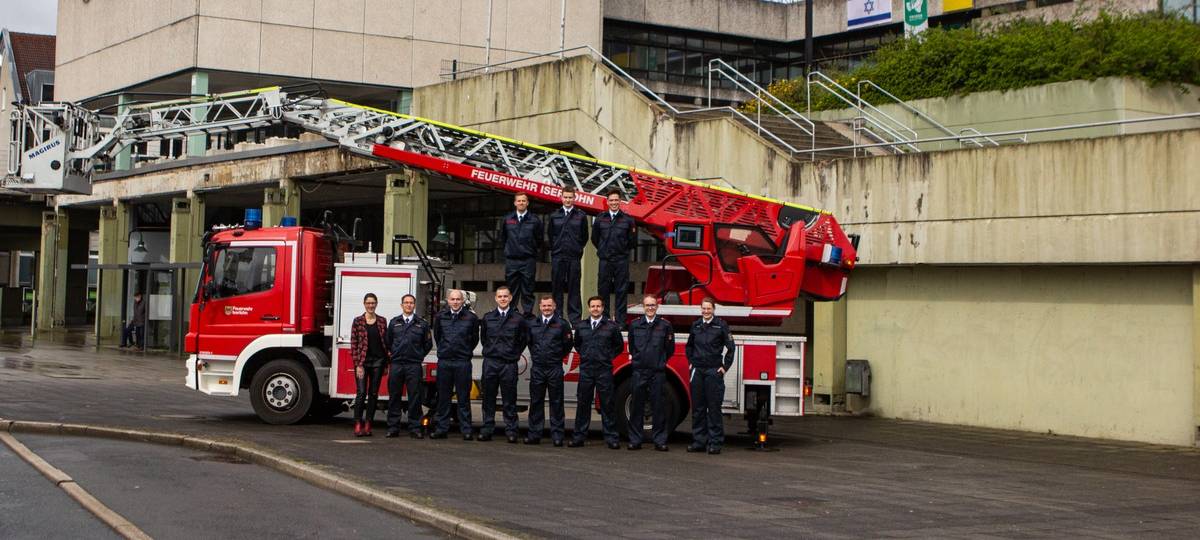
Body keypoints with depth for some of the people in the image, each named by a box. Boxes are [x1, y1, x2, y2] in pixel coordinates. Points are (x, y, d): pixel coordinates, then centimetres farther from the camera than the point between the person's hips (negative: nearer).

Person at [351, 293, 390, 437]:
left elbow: (386, 342, 11)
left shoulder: (382, 321, 8)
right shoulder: (358, 321, -1)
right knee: (361, 393, -8)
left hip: (378, 361, 3)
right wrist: (358, 364, -10)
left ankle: (368, 424, 9)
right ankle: (358, 424, -4)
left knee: (373, 393, 4)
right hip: (362, 361, -3)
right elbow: (353, 344, -4)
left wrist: (386, 363, 6)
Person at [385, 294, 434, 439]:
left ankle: (414, 428, 3)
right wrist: (394, 355, 14)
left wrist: (418, 356, 11)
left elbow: (428, 344, 13)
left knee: (415, 398, -2)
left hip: (414, 366, -1)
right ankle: (393, 427, 8)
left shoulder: (422, 324, 8)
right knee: (394, 396, 3)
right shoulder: (394, 323, 12)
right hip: (396, 365, 1)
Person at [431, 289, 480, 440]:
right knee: (443, 397, 6)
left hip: (463, 362, -2)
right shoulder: (441, 317, 7)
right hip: (444, 361, 2)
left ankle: (466, 430, 3)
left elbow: (475, 339, 11)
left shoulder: (471, 318, 0)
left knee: (464, 398, 0)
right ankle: (441, 429, 11)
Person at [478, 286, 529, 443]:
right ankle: (487, 429, 9)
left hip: (509, 364, -2)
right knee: (488, 398, 4)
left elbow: (524, 339, 12)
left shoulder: (518, 319, 3)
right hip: (490, 362, 2)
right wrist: (490, 351, 14)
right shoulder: (488, 318, 9)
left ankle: (511, 430, 4)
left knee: (509, 399, 0)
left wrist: (515, 354, 8)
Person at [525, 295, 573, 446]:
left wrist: (557, 357, 8)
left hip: (555, 369, -3)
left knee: (556, 403, 0)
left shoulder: (562, 324, 0)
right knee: (536, 402, 6)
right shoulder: (533, 324, 9)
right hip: (537, 368, 3)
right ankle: (534, 435, 10)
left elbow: (568, 345, 4)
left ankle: (558, 435, 3)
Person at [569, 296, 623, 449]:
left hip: (604, 371, -2)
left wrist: (609, 357, 2)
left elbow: (619, 346, 11)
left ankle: (611, 438, 3)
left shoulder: (612, 326, 2)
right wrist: (584, 355, 12)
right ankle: (578, 437, 11)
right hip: (585, 370, 3)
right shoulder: (581, 326, 11)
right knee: (583, 404, 5)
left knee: (607, 404, -1)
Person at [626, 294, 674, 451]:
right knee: (636, 406, 3)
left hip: (658, 372, -2)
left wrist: (660, 361, 0)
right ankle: (635, 440, 9)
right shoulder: (635, 325, 8)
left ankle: (660, 440, 5)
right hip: (639, 371, 2)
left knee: (658, 407, 0)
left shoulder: (665, 325, 3)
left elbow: (670, 350, 8)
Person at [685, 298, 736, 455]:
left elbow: (730, 347, -2)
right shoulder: (696, 325, 10)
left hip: (714, 371, -4)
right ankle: (699, 441, 13)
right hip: (697, 371, 4)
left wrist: (725, 366, -5)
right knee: (697, 407, 7)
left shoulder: (721, 325, -2)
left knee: (714, 408, -3)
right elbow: (689, 346, 23)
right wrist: (691, 362, 14)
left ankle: (715, 442, 1)